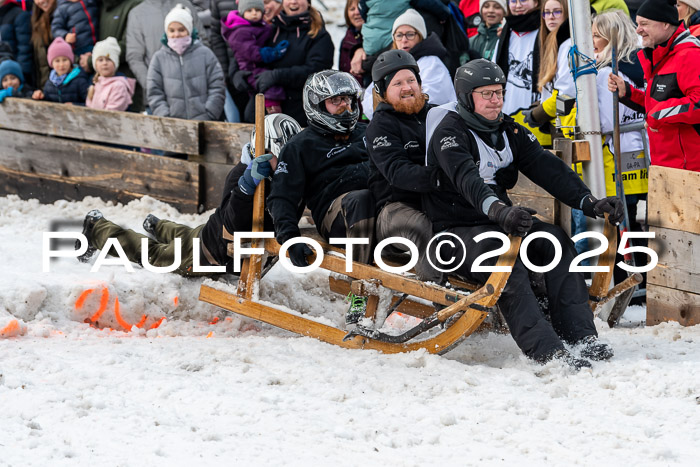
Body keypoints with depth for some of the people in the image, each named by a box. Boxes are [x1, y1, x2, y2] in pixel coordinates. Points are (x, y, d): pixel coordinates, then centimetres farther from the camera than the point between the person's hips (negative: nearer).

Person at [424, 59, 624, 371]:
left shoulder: (509, 131, 10)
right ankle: (545, 351, -44)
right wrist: (499, 210, -51)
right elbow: (467, 180, -32)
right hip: (456, 229, -7)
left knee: (557, 241, -18)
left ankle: (580, 337, -24)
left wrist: (590, 203, -14)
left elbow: (546, 168, 1)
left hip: (500, 221, 7)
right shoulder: (448, 132, -13)